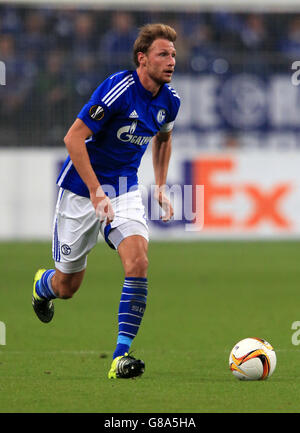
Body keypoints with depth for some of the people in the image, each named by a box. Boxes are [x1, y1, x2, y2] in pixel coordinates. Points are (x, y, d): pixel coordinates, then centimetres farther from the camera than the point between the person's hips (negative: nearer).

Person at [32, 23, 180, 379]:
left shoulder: (169, 100, -3)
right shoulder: (118, 89, -24)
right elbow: (73, 137, -24)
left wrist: (161, 186, 14)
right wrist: (96, 193, -28)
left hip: (125, 189, 4)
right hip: (82, 187, -4)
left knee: (137, 260, -22)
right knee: (67, 286, 7)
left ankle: (121, 356, -20)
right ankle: (41, 286, 46)